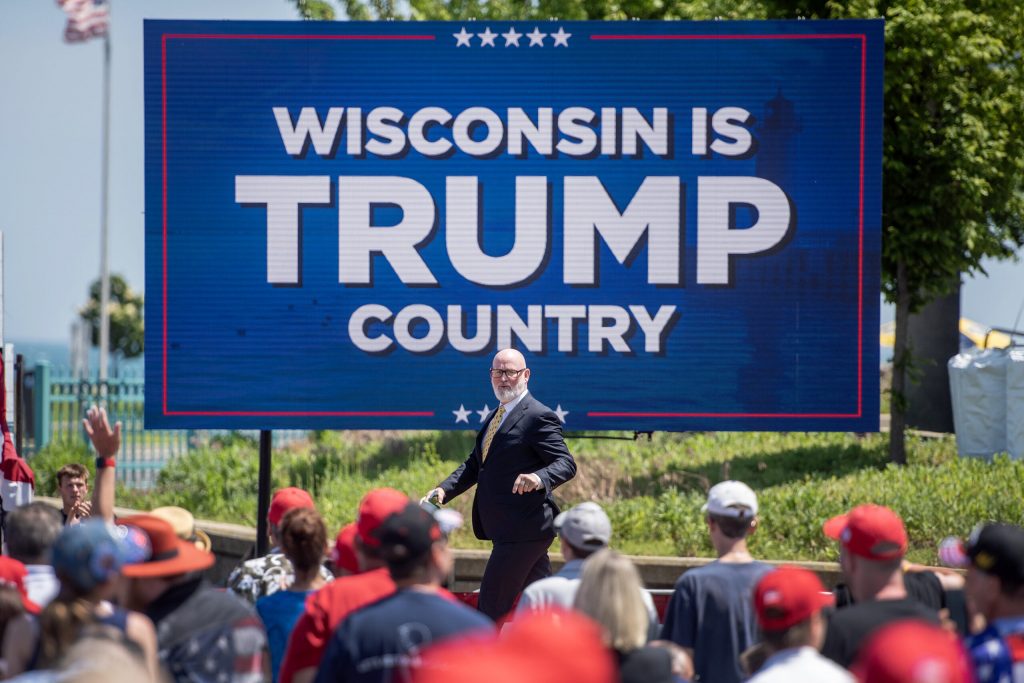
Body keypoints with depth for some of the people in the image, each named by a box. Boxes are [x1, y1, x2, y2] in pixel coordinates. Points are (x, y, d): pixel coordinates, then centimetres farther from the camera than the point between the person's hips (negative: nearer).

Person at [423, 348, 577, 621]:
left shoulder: (538, 417, -10)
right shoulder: (496, 416, 18)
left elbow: (566, 464, -17)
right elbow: (474, 465, 18)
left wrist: (539, 478, -37)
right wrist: (444, 490, 2)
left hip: (522, 530, -9)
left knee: (492, 604, -9)